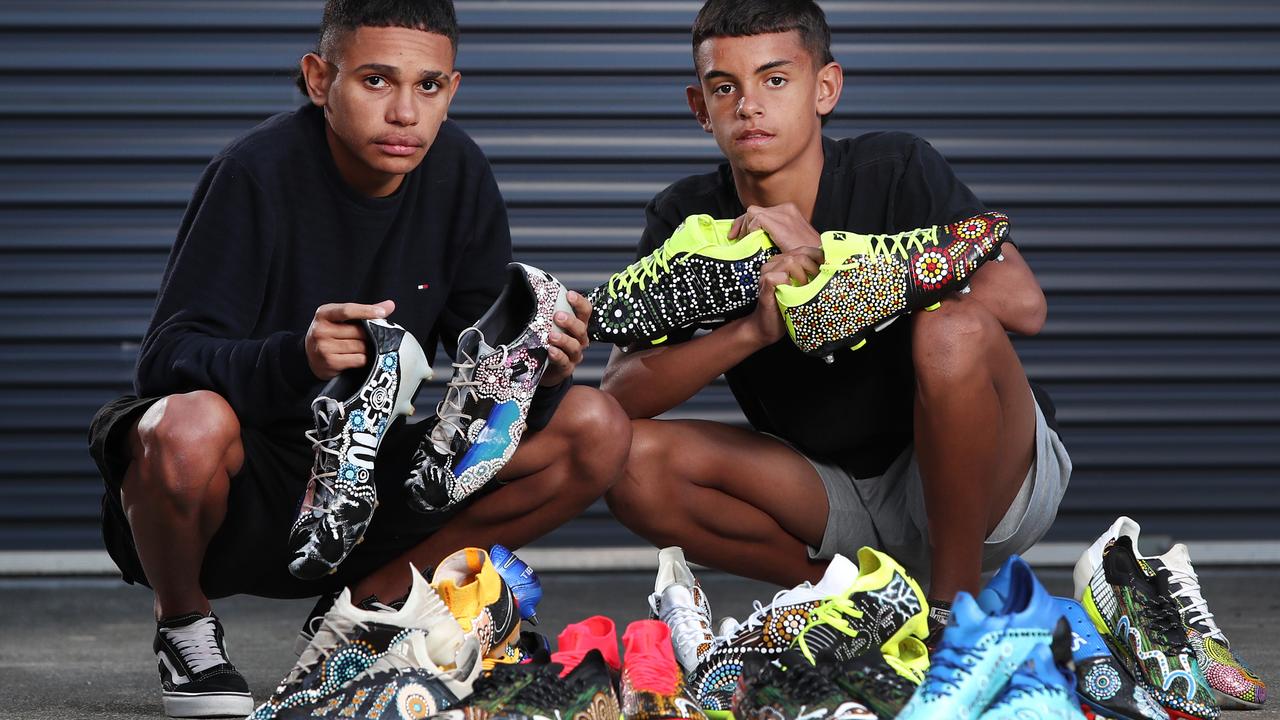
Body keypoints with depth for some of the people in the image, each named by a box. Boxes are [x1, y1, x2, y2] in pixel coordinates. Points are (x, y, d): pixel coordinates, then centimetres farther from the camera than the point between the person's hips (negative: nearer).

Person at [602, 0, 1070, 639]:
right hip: (838, 496, 4)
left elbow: (1023, 304, -29)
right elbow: (619, 395, -15)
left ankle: (956, 602, -14)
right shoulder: (685, 220, -5)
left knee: (953, 330, -33)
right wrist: (756, 328, -32)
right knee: (633, 459, -17)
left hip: (980, 488, -4)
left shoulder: (897, 172, -15)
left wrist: (829, 262, -29)